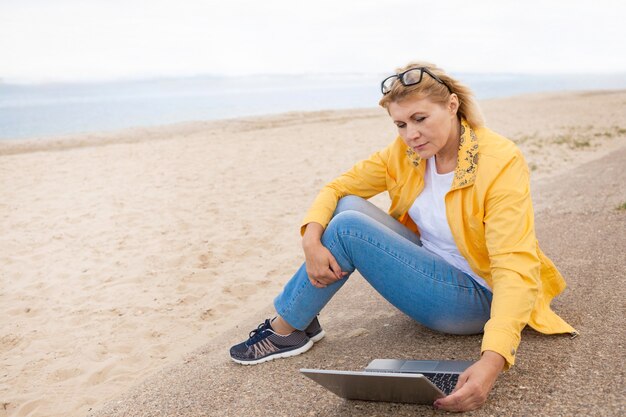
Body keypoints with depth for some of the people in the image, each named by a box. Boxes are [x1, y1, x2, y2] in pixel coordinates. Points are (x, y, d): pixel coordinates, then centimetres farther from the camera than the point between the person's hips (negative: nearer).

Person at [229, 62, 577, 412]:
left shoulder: (501, 162, -24)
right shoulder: (403, 152, -6)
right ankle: (296, 318, -1)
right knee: (348, 206, -10)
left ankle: (287, 330, -2)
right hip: (431, 266, 6)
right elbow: (337, 188, -1)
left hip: (476, 298, -6)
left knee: (348, 227, -20)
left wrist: (493, 360, -46)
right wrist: (311, 241, -23)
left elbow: (516, 269, -32)